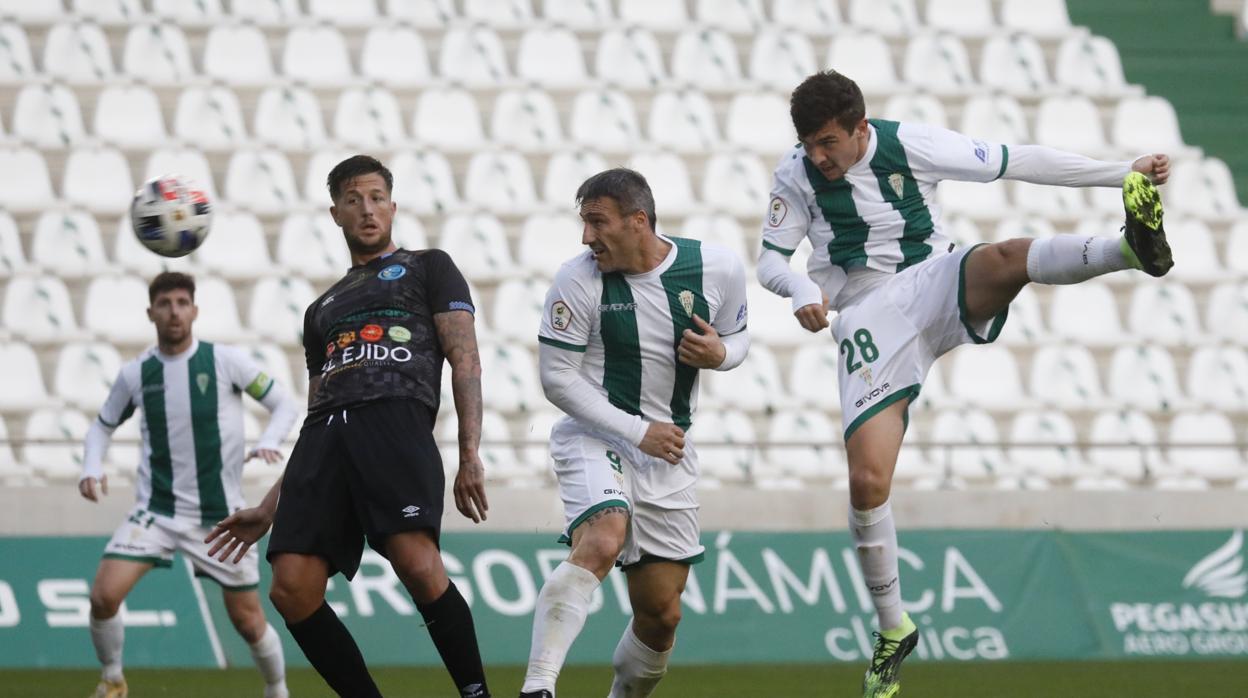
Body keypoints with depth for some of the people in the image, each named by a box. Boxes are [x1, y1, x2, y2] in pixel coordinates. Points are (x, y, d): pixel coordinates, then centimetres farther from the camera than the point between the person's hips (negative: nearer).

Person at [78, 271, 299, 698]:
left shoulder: (226, 361, -6)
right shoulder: (135, 374, 1)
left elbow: (284, 404, 0)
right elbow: (103, 426, 16)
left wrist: (269, 441, -19)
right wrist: (91, 468, -3)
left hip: (219, 515, -1)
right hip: (156, 511, 1)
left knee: (248, 619, 3)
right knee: (104, 596, -17)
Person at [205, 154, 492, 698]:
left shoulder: (428, 267, 19)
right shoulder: (322, 310, 33)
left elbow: (465, 361, 8)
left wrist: (470, 454, -6)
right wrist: (270, 508, 24)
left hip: (397, 421, -5)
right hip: (326, 436, 5)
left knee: (418, 564, -29)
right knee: (291, 589, -14)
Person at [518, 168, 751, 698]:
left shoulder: (718, 269, -4)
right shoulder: (578, 281, -12)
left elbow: (737, 339, 13)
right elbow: (557, 378, -9)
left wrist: (719, 353, -13)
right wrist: (637, 432, -15)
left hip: (669, 450, 4)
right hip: (595, 435, -4)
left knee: (661, 614, 5)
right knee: (600, 542, -33)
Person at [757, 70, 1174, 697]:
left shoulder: (910, 146, -4)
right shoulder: (797, 176, -1)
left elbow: (1019, 162, -1)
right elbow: (770, 257, 8)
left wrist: (1125, 172, -1)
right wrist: (801, 290, -17)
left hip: (935, 289, -1)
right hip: (869, 325, 1)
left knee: (1001, 260, -36)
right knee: (866, 482, -12)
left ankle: (1136, 247, -59)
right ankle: (893, 631, 6)